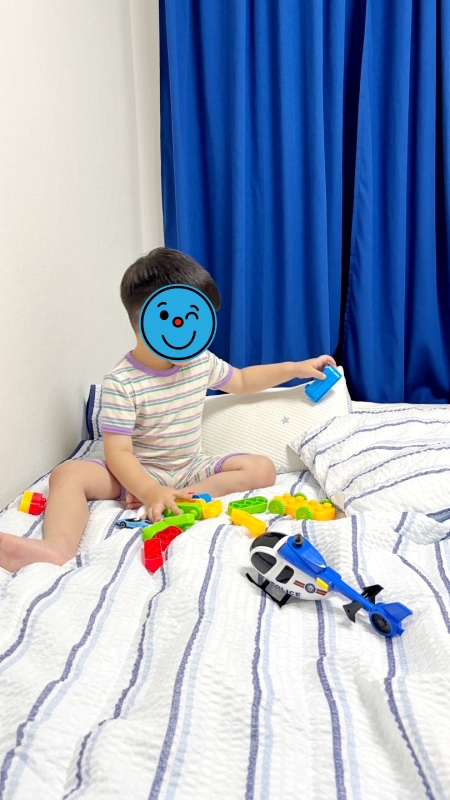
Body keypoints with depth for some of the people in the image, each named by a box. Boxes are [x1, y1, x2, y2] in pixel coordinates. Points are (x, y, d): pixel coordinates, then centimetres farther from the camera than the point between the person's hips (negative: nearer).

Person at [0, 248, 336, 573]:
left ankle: (187, 497, -31)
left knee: (263, 468, -16)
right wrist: (150, 490, -39)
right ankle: (58, 548, -55)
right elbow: (118, 453, -22)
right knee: (69, 473, -29)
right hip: (141, 473, -4)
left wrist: (295, 368, 13)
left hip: (193, 468, 5)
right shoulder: (121, 383, -18)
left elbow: (242, 381, 20)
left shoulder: (202, 362, 0)